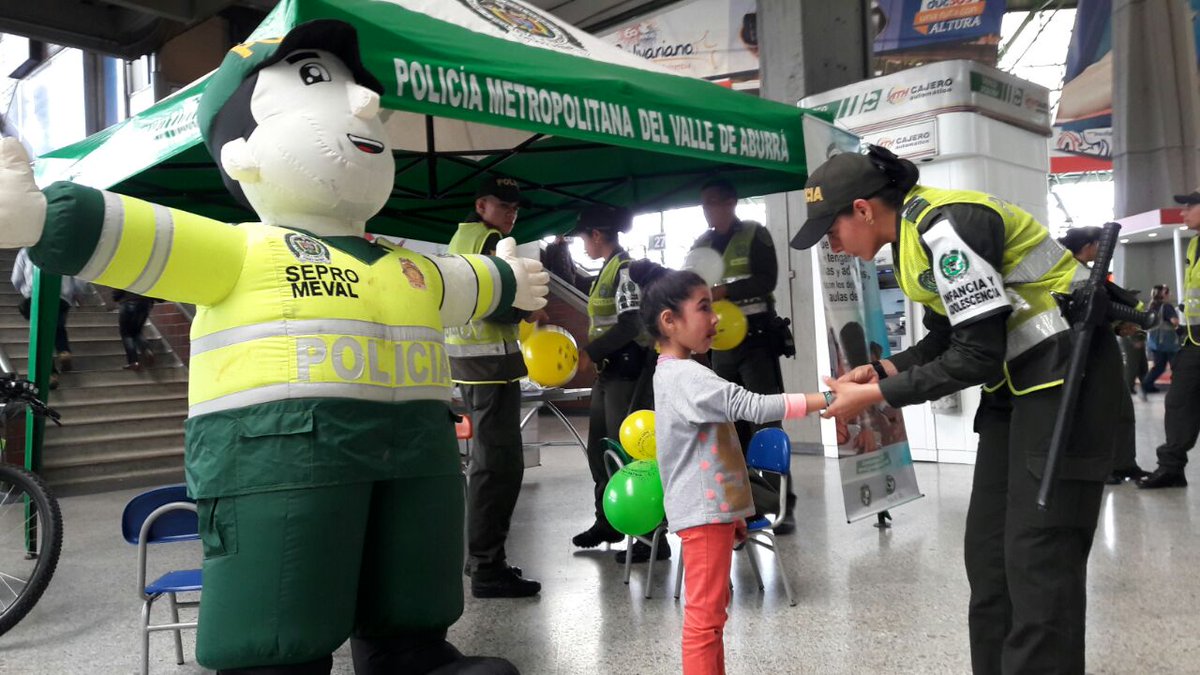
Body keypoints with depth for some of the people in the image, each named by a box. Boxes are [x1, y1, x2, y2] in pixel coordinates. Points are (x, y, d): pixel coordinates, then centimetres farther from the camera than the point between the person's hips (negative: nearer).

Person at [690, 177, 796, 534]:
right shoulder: (700, 245, 15)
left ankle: (782, 504, -6)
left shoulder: (755, 234, -1)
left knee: (765, 421, -9)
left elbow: (766, 280, -13)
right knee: (731, 425, 8)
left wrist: (722, 291, -24)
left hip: (755, 338, -5)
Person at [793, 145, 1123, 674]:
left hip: (1065, 374, -10)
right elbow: (947, 341, 14)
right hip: (1016, 377, 10)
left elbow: (976, 355, -23)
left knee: (1038, 559, -8)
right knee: (988, 550, 9)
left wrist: (877, 395, -17)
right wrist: (881, 370, -1)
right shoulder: (912, 234, 8)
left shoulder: (944, 227, -22)